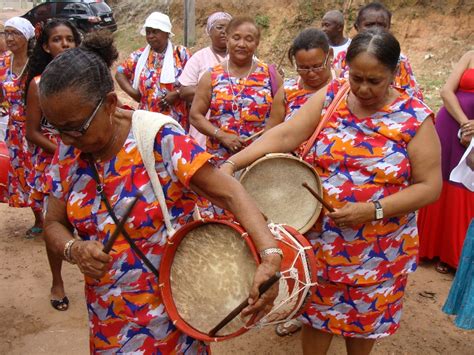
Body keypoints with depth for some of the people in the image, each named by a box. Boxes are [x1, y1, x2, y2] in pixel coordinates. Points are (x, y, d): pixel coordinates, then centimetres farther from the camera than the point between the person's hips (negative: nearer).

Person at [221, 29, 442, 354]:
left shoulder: (415, 118, -13)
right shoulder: (331, 96, -7)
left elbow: (430, 186, -12)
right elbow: (284, 135, -15)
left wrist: (373, 210, -24)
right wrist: (231, 163, -28)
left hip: (379, 247, -1)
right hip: (322, 236, 2)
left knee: (365, 318, 20)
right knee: (317, 311, 18)